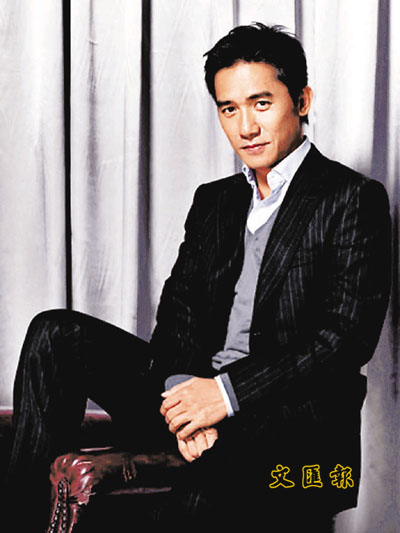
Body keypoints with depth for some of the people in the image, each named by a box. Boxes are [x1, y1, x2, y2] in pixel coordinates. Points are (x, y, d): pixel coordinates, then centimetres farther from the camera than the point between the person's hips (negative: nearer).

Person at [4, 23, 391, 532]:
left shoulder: (354, 199, 0)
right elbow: (178, 311, 11)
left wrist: (229, 394, -17)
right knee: (55, 334, -10)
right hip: (195, 387, 6)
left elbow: (348, 336, -10)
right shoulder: (213, 201, 21)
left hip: (292, 417, -6)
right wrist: (181, 389, -12)